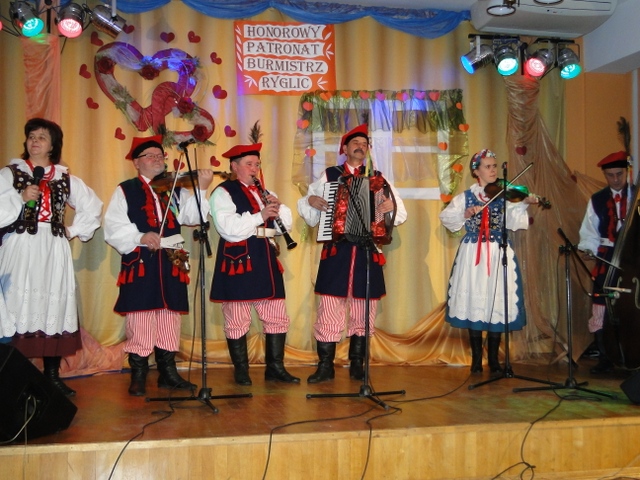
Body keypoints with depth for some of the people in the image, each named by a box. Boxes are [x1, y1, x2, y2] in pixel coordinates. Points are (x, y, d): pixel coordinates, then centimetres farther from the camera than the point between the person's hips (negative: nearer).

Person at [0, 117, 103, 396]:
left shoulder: (65, 179, 14)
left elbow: (93, 206, 22)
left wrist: (74, 230, 14)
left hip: (53, 252, 3)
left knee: (54, 309, 1)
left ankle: (52, 376, 10)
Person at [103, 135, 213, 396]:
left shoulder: (176, 190, 14)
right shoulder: (125, 191, 4)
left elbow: (193, 216, -2)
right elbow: (113, 228, -6)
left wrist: (201, 189, -15)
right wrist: (139, 237, -21)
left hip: (170, 265, 4)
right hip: (139, 264, -4)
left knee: (170, 318, 9)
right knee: (140, 320, -2)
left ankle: (168, 372, 19)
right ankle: (138, 376, 9)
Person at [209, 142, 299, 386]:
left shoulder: (264, 192, 19)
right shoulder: (223, 193, -2)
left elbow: (286, 223, 13)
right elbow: (228, 228, -18)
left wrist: (278, 208, -7)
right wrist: (260, 216, -23)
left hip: (265, 260, 7)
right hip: (238, 261, -6)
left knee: (277, 317, 7)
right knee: (237, 320, 0)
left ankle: (275, 367, 16)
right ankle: (241, 370, 13)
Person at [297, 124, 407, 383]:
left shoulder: (378, 178, 12)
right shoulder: (329, 175, 11)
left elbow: (401, 214, 7)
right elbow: (310, 215, 15)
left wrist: (392, 206, -14)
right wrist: (310, 200, -6)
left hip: (367, 252, 1)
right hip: (336, 251, -1)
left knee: (364, 311, 5)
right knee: (329, 308, -3)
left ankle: (357, 364, 18)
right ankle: (325, 366, 7)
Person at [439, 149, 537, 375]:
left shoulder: (504, 195, 5)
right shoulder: (466, 197, 6)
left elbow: (513, 220, -9)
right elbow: (445, 217, -2)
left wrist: (524, 204, -25)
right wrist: (465, 214, -17)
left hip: (498, 253, 0)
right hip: (473, 254, 0)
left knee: (497, 303, 0)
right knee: (474, 302, 1)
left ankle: (494, 358, 12)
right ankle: (476, 358, 12)